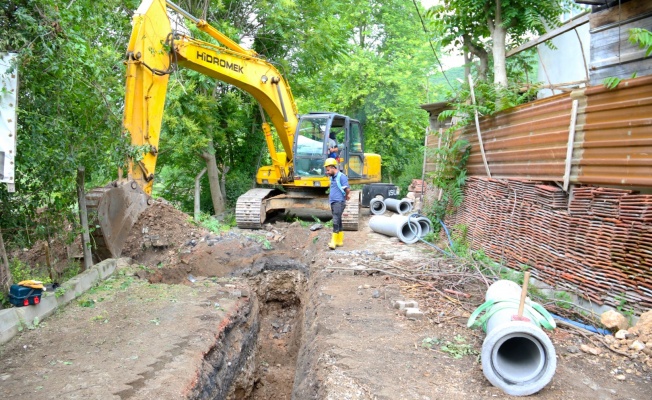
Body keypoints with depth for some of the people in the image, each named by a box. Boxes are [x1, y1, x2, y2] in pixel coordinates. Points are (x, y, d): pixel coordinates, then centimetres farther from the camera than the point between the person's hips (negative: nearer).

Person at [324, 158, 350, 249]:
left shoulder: (341, 176, -13)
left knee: (336, 222, -12)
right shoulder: (332, 177, 15)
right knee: (338, 222, 13)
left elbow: (347, 189, -16)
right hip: (333, 202, 9)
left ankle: (334, 242, -14)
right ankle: (339, 241, 19)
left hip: (339, 202, -9)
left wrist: (347, 195, 0)